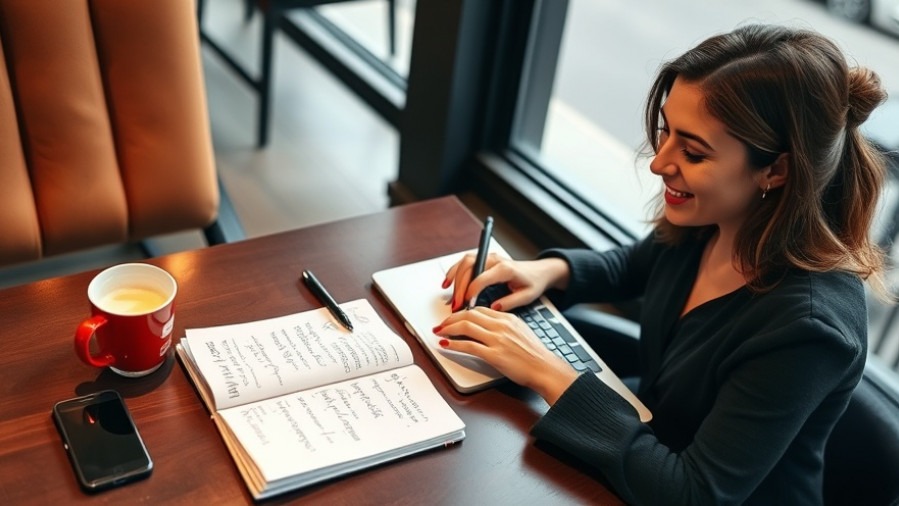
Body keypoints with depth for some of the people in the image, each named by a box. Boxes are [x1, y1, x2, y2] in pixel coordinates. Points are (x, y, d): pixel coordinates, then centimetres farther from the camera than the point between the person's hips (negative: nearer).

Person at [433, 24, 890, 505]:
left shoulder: (809, 324, -33)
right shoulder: (702, 222, -12)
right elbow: (631, 266, 10)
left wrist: (549, 374, -31)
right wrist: (550, 269, -10)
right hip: (653, 443, 6)